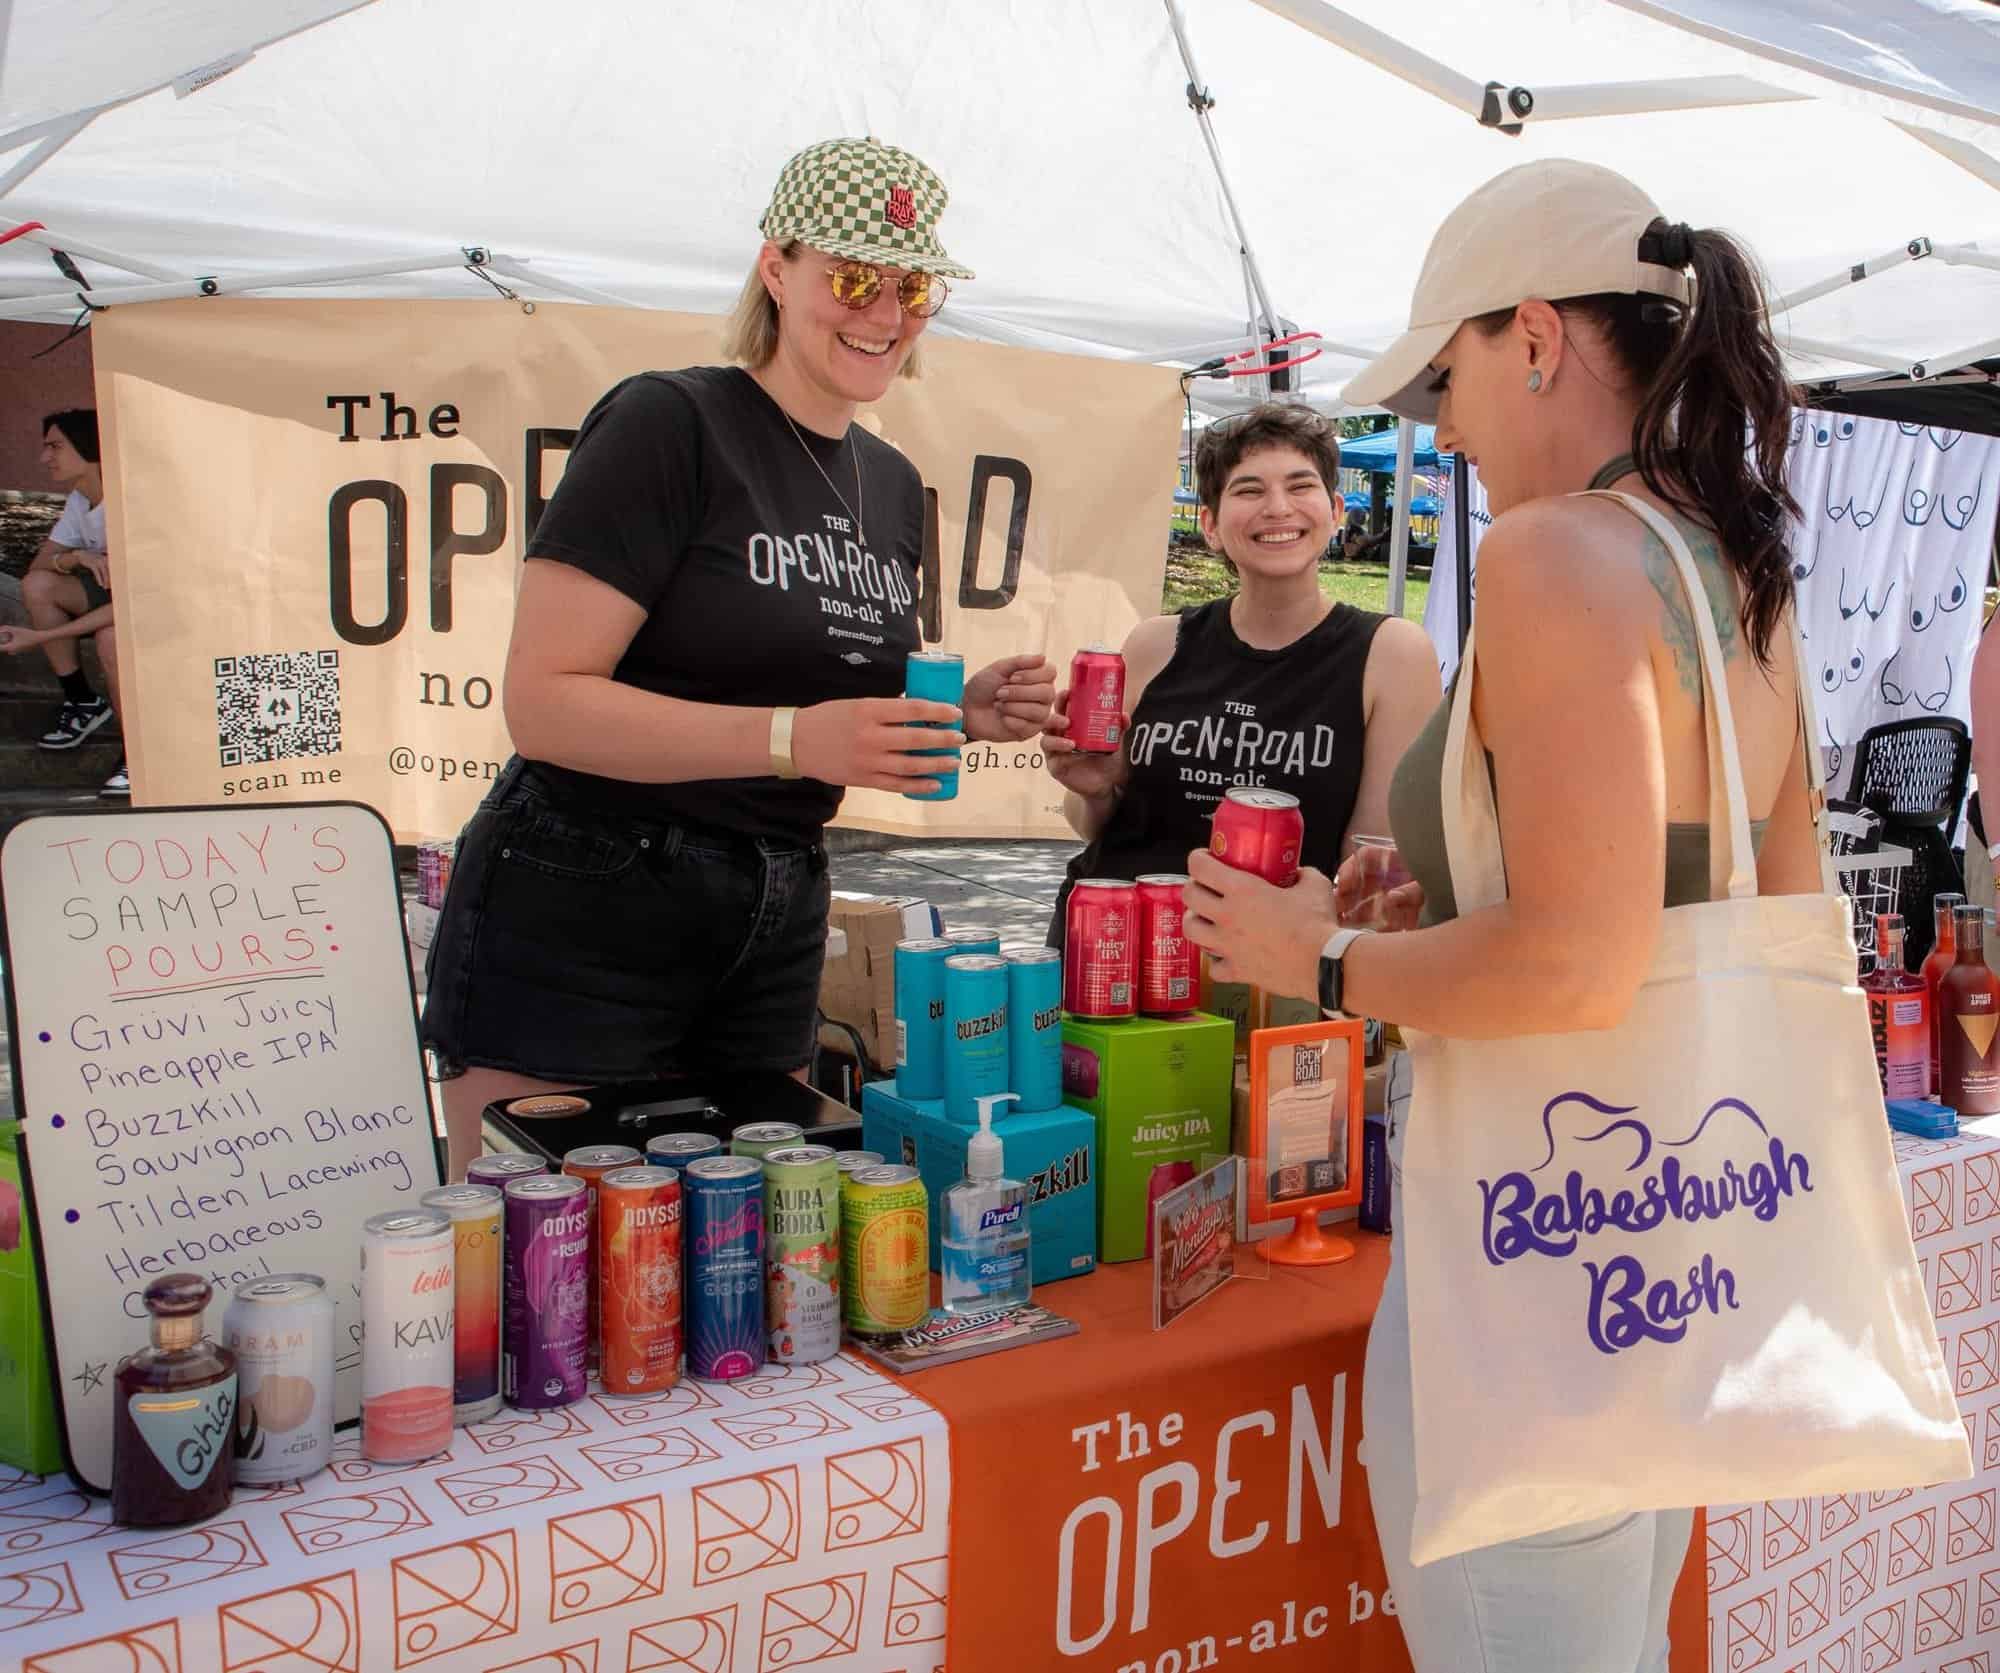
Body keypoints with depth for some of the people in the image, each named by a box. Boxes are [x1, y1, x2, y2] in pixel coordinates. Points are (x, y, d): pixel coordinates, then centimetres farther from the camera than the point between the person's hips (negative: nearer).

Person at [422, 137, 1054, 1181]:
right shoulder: (669, 422, -10)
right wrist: (792, 737, -26)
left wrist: (957, 714, 2)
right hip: (578, 921, -7)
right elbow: (544, 702, -17)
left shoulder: (892, 485, 13)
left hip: (773, 930, 7)